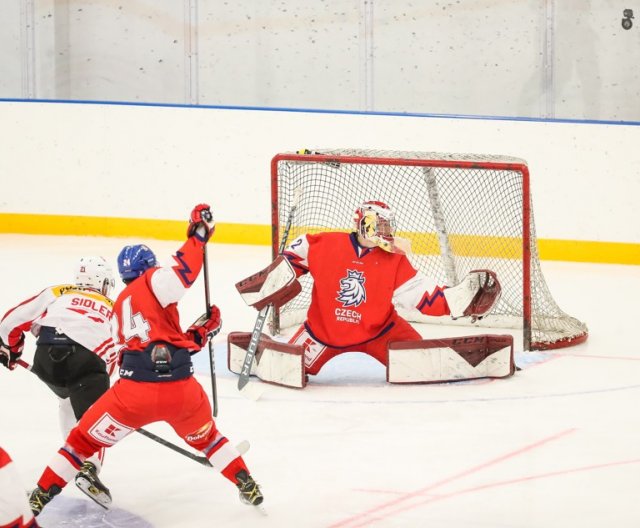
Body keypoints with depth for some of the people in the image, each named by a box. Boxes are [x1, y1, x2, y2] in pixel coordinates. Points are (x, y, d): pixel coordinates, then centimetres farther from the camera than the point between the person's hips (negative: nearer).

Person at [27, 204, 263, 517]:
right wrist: (198, 235, -3)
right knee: (205, 437, 27)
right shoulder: (152, 283, 7)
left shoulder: (120, 307, 26)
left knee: (85, 439, 16)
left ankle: (42, 495, 10)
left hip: (134, 391, 2)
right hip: (181, 390, -2)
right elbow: (183, 271, -15)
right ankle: (247, 487, 26)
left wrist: (198, 333, 25)